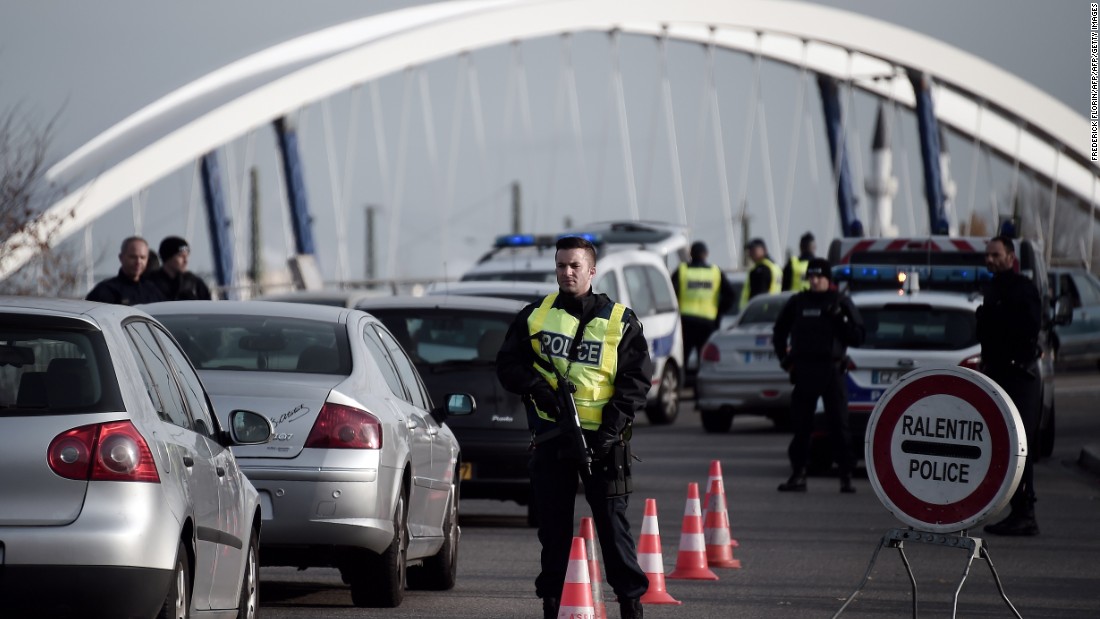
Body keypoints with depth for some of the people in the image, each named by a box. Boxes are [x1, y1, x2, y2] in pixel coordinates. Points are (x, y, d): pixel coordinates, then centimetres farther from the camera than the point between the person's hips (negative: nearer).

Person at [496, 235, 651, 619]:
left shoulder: (619, 321, 4)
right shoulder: (535, 317, 10)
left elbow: (636, 379, 1)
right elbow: (508, 364, 11)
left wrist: (612, 427, -11)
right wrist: (535, 386, -10)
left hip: (600, 439, -2)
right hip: (550, 436, 2)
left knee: (612, 522, -3)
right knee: (553, 526, 5)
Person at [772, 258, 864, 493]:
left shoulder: (841, 303, 5)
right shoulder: (798, 302, 9)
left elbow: (857, 337, 3)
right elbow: (779, 332, 21)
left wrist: (840, 320, -11)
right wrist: (785, 359, 10)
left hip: (832, 370, -2)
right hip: (804, 371, 2)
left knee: (839, 425, -4)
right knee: (800, 425, 3)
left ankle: (846, 476, -1)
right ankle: (798, 475, 9)